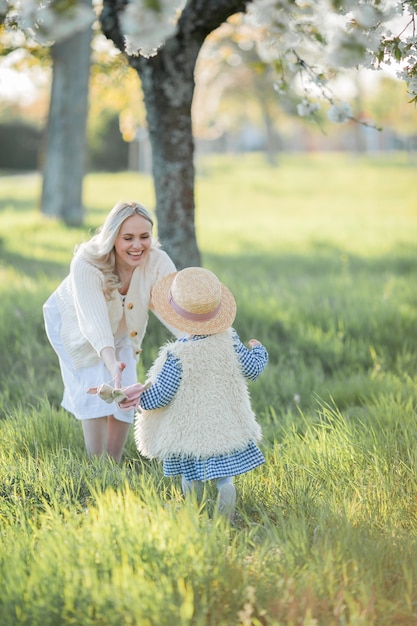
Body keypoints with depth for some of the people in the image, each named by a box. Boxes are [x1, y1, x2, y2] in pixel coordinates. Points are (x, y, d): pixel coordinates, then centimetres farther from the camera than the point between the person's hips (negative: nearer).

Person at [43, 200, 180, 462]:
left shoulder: (157, 262, -32)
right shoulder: (86, 263, -40)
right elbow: (94, 321, -50)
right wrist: (112, 364, -65)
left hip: (121, 330, 3)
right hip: (73, 323, -3)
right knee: (96, 392, -11)